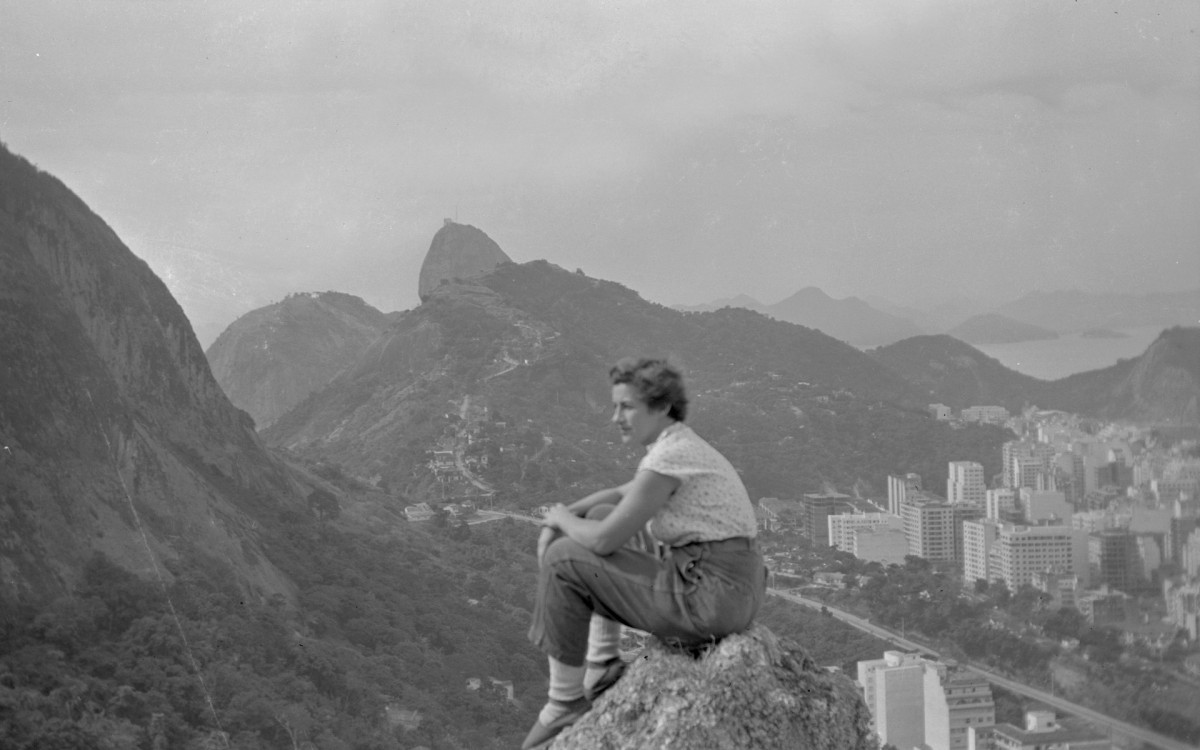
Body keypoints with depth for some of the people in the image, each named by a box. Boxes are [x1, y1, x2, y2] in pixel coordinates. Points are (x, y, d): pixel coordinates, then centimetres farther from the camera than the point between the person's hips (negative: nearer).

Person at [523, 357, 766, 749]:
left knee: (563, 560, -4)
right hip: (731, 591, 10)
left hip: (708, 596, -10)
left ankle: (565, 702, 8)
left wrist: (561, 517, 4)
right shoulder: (679, 444, 13)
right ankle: (602, 666, 23)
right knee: (601, 514, 23)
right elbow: (621, 496, 28)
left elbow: (604, 541, -17)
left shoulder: (667, 456, -18)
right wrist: (559, 521, 14)